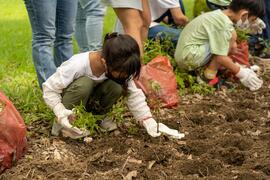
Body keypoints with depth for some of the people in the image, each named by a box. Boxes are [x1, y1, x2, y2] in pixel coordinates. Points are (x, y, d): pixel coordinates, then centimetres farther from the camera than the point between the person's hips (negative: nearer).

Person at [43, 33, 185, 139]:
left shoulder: (118, 67, -21)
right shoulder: (77, 65, -36)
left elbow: (134, 95, -16)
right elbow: (49, 89, -29)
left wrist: (149, 123, -25)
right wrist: (61, 113, -41)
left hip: (89, 100, 4)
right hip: (67, 97, -4)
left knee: (116, 87, -27)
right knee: (84, 84, -38)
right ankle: (64, 124, -18)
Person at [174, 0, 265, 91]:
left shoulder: (219, 15, 8)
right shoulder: (224, 25, -21)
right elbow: (220, 58, -22)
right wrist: (240, 73, -11)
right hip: (189, 57, -10)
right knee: (231, 36, -15)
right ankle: (208, 75, -12)